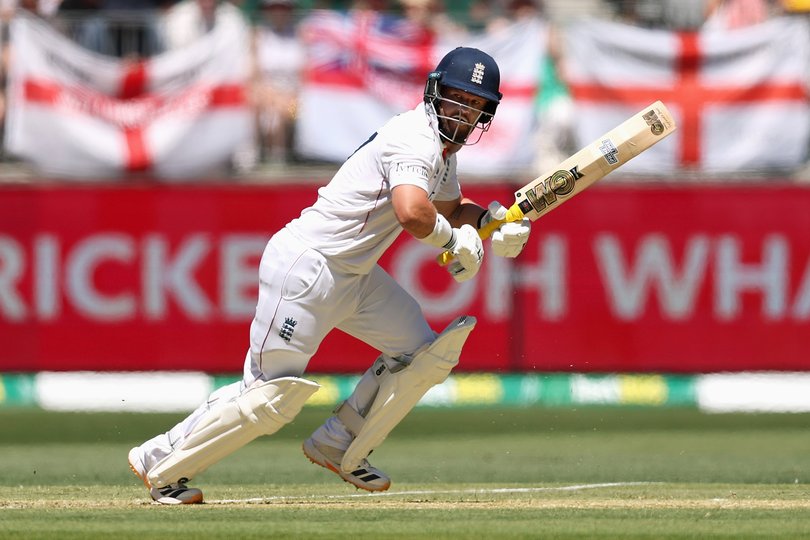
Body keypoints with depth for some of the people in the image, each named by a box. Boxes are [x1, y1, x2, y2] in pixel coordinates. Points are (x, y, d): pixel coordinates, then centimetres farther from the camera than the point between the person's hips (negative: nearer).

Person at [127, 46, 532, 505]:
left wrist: (491, 219, 9)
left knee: (424, 354, 7)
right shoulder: (416, 140, -20)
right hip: (306, 269, -10)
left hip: (356, 276, 10)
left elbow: (450, 208, 30)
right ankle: (159, 462, 7)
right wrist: (456, 241, -19)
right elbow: (412, 213, -38)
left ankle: (338, 448, 18)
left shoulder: (444, 146, 12)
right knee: (271, 396, -8)